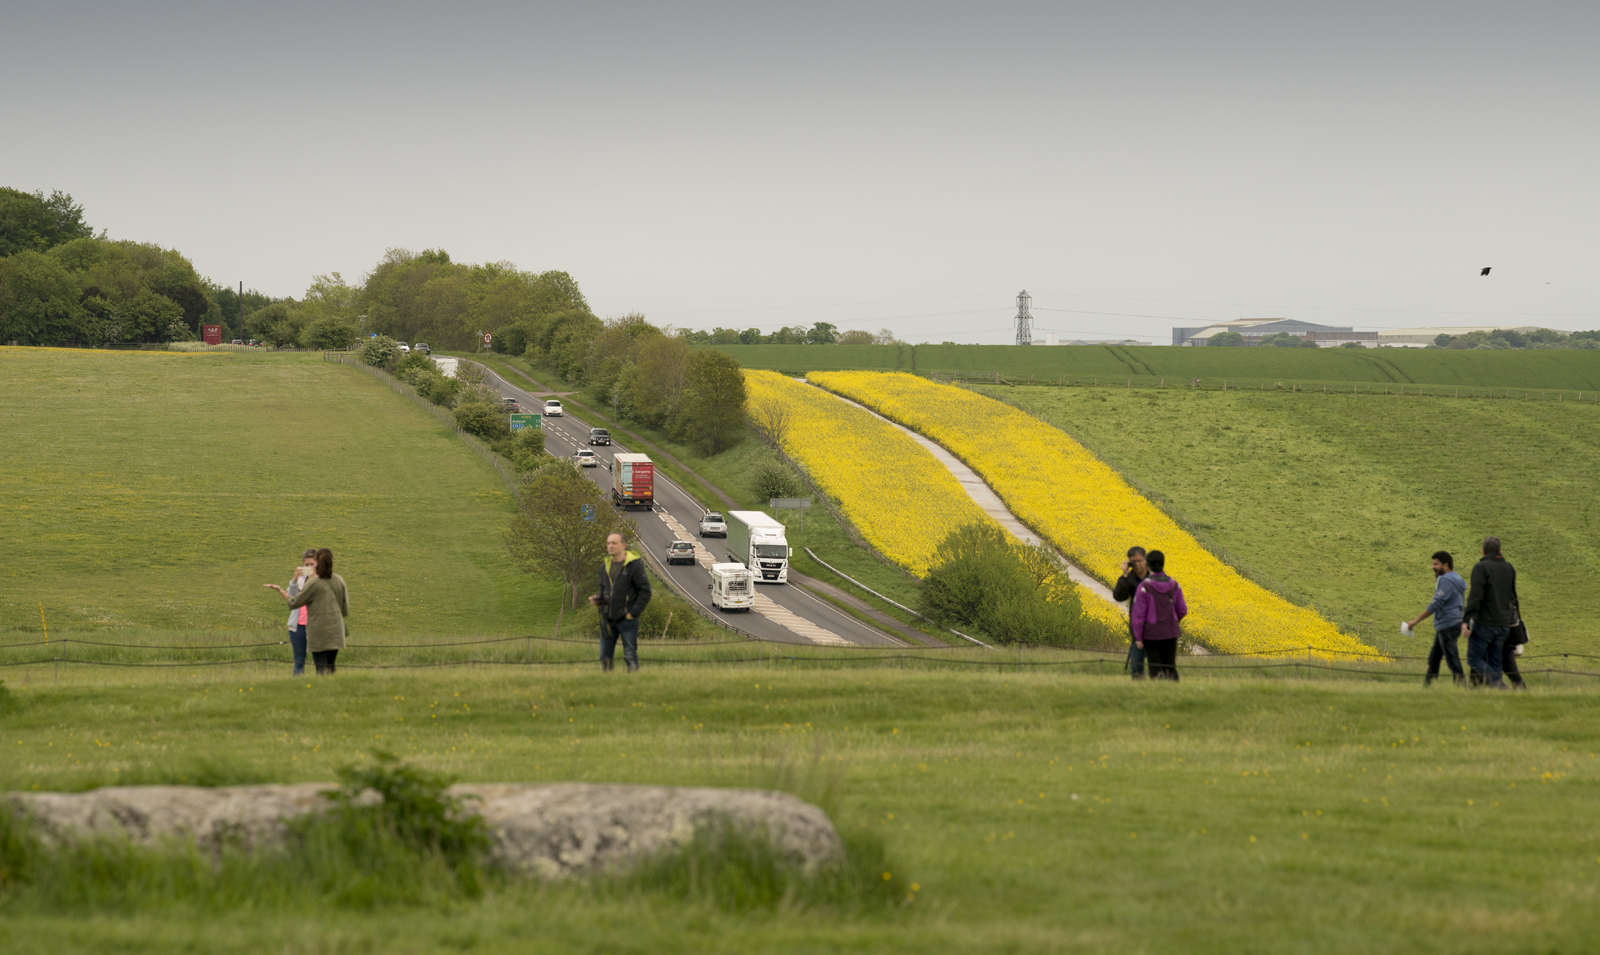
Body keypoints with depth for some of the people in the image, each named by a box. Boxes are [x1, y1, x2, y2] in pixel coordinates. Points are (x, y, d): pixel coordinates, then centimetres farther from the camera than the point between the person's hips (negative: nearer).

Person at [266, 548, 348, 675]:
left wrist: (279, 589, 8)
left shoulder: (313, 583, -11)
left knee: (321, 668, -4)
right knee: (330, 667, 10)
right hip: (335, 630, 4)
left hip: (318, 631, -4)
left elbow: (293, 603, -4)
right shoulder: (339, 581, 2)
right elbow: (345, 611, 6)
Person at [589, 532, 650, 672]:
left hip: (626, 619, -6)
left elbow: (645, 592, -9)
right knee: (605, 657, 8)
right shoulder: (605, 565, 10)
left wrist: (633, 613, -13)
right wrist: (598, 599, 0)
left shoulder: (634, 565, -9)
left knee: (630, 656, -2)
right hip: (608, 618, 6)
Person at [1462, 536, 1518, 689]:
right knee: (1495, 661, 10)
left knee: (1474, 658, 0)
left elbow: (1476, 595, -18)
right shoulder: (1509, 568, 11)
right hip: (1504, 624, 6)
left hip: (1484, 622, -6)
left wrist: (1466, 620, -21)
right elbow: (1513, 596, 19)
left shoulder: (1481, 567, -9)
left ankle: (1497, 682, -20)